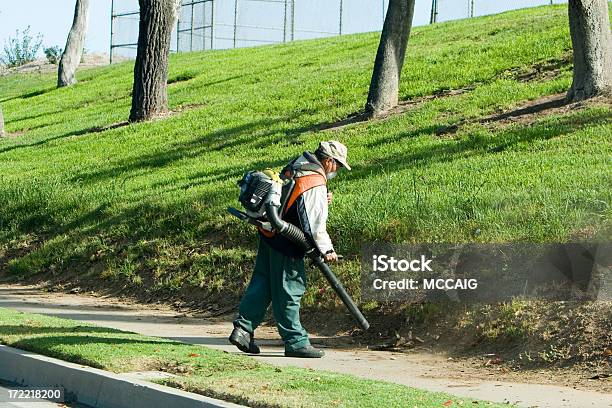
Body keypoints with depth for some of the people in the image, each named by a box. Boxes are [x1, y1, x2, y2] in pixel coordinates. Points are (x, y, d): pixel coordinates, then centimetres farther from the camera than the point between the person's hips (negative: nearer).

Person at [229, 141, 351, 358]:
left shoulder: (295, 167, 10)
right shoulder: (316, 183, -18)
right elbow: (315, 223, -19)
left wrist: (322, 201, 6)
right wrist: (326, 249, -10)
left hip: (269, 234, 9)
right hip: (286, 244, -9)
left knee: (262, 282, 14)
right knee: (289, 290, -2)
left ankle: (243, 328, 12)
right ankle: (295, 342, 6)